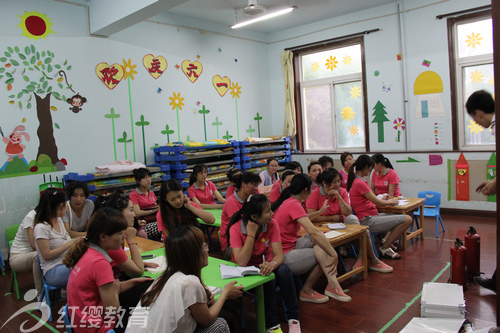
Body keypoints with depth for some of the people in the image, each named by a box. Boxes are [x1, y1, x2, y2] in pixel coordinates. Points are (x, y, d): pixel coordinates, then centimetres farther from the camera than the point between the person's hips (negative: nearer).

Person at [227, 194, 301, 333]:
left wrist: (272, 264, -42)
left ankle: (293, 318, -17)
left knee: (284, 270, -29)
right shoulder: (236, 229, -22)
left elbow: (279, 255, -19)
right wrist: (251, 234, -32)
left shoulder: (272, 224, -13)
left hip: (266, 266, 3)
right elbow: (241, 262, -29)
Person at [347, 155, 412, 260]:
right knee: (407, 220, -13)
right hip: (368, 221, -11)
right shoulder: (360, 183, -20)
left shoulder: (356, 180, 11)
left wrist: (382, 199, 17)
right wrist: (390, 202, 5)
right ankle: (385, 248, 0)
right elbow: (377, 202, -14)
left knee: (404, 217, 14)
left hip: (372, 216, 11)